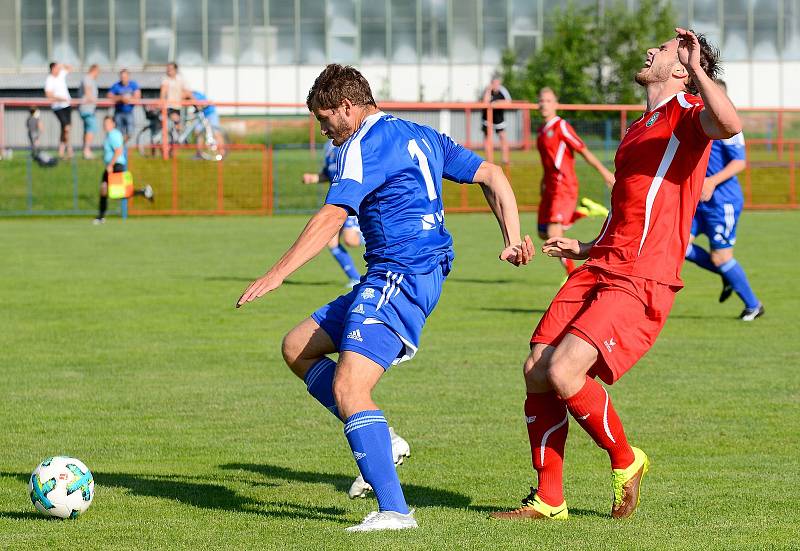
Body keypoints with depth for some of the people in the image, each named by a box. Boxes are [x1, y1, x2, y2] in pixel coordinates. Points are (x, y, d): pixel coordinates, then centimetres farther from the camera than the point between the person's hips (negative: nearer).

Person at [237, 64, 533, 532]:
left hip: (400, 277, -11)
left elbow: (332, 218, -18)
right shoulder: (421, 136, 19)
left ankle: (394, 510, -28)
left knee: (348, 388, -21)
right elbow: (492, 175, 20)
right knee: (298, 347, 15)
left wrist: (277, 274, -18)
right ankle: (376, 439, 11)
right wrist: (514, 241, 13)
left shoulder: (365, 143, -9)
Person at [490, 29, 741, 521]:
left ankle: (626, 461, 4)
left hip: (642, 283, -9)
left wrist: (699, 70, -23)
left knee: (563, 371, -21)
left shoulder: (689, 114, -3)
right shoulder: (639, 131, 25)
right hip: (599, 271, 9)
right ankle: (548, 500, 9)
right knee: (537, 372, -1)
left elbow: (730, 124, -30)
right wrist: (586, 249, 27)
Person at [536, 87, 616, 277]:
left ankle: (572, 274, -5)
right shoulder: (541, 131, 16)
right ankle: (584, 210, 20)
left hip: (564, 187, -9)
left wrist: (604, 172, -11)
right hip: (550, 188, 9)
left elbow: (584, 150, -10)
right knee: (544, 234, 8)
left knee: (554, 233, -17)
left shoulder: (561, 127, -8)